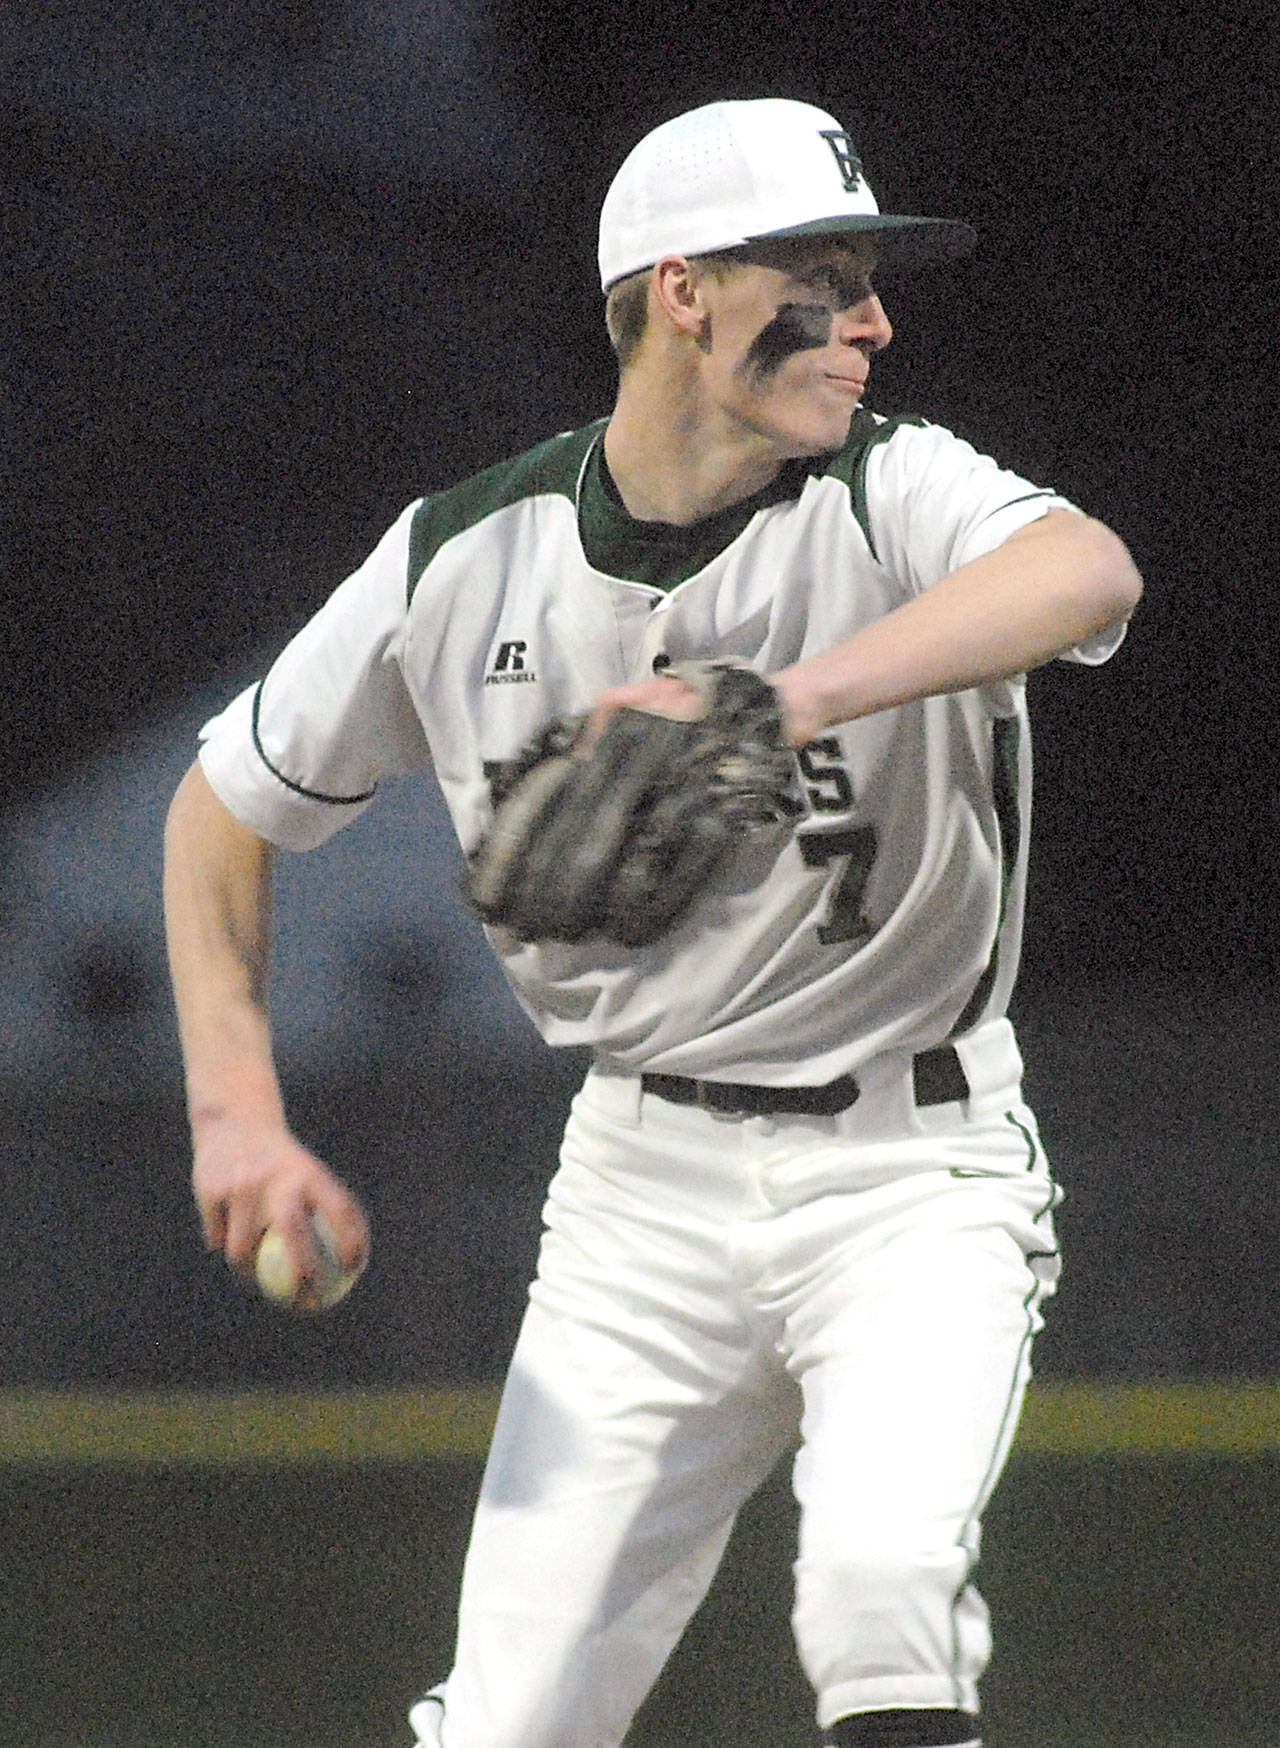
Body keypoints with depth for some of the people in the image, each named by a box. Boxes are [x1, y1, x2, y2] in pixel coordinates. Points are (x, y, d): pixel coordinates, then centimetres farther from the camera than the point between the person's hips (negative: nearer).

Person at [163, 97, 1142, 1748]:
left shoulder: (893, 494, -12)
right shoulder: (464, 560, -4)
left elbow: (1088, 572, -37)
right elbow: (225, 810, 10)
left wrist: (777, 703, -50)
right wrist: (236, 1114, -2)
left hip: (912, 1175, -2)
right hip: (646, 1180, 2)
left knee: (880, 1587, -28)